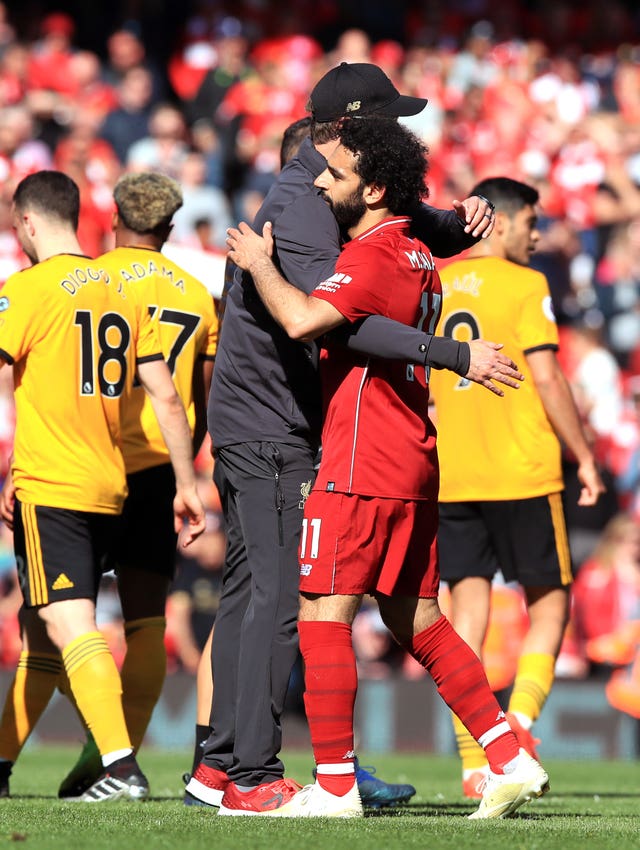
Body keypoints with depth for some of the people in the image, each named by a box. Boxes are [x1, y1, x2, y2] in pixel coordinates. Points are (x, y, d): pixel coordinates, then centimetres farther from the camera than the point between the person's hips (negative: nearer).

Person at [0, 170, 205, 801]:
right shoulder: (123, 293, 12)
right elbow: (166, 398, 11)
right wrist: (186, 484, 15)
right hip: (109, 489, 7)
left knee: (71, 627, -12)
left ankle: (121, 768, -24)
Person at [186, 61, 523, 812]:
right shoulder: (299, 205, -20)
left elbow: (419, 234, 23)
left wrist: (462, 221, -3)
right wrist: (456, 357, -36)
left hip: (252, 426, 10)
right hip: (268, 428, -10)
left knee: (250, 593, 13)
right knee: (279, 595, -11)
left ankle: (219, 765, 18)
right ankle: (253, 774, -10)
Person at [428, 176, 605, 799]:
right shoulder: (524, 285, -6)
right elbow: (547, 379, -12)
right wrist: (584, 457, -4)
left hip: (450, 478, 5)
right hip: (521, 473, -5)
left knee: (467, 608, 5)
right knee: (548, 598, 9)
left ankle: (473, 760, 0)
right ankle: (521, 715, -12)